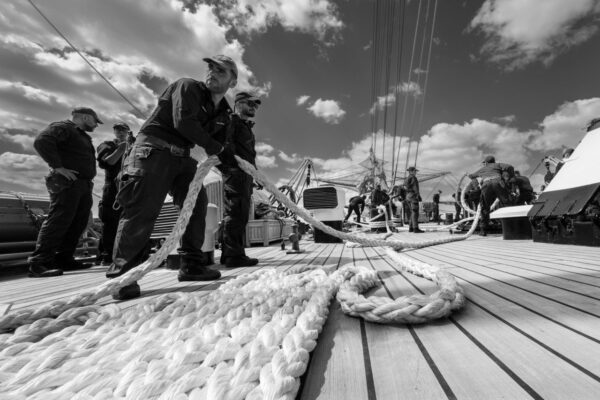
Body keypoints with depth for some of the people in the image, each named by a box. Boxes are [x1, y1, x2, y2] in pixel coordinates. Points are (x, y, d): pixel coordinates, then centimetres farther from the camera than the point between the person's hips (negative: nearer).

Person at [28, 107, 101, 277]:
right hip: (67, 183, -9)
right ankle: (38, 263, -10)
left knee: (78, 223, 6)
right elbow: (41, 141, -18)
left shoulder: (83, 136, 28)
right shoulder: (63, 127, -1)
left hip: (83, 185, 9)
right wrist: (58, 167, -21)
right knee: (59, 220, -14)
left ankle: (64, 259, 12)